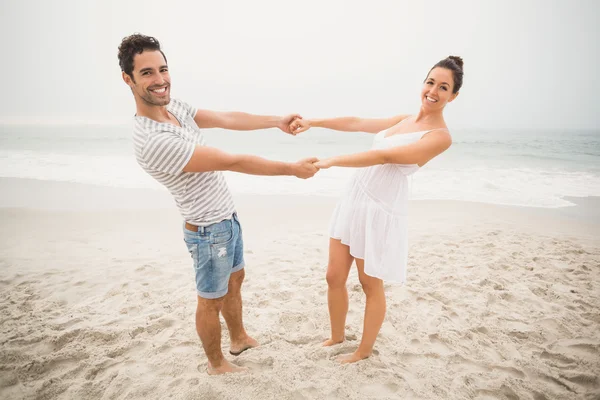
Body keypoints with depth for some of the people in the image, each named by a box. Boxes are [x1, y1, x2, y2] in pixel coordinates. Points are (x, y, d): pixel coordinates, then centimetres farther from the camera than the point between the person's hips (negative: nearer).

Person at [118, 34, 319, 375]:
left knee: (235, 280, 25)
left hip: (229, 217, 9)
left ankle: (240, 339, 48)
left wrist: (277, 121, 2)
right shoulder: (153, 142, -32)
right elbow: (235, 162, -30)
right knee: (211, 300, 12)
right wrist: (292, 168, -22)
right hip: (210, 231, -9)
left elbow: (228, 119, 3)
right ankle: (216, 364, 37)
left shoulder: (173, 105, -3)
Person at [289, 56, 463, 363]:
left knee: (371, 285, 9)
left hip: (381, 211, -7)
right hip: (354, 200, 7)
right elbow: (356, 124, 16)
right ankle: (336, 337, 37)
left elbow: (384, 156, -20)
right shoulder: (404, 120, 14)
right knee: (334, 277, 13)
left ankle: (364, 351, 32)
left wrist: (332, 161, -22)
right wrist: (311, 122, 10)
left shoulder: (440, 136, -11)